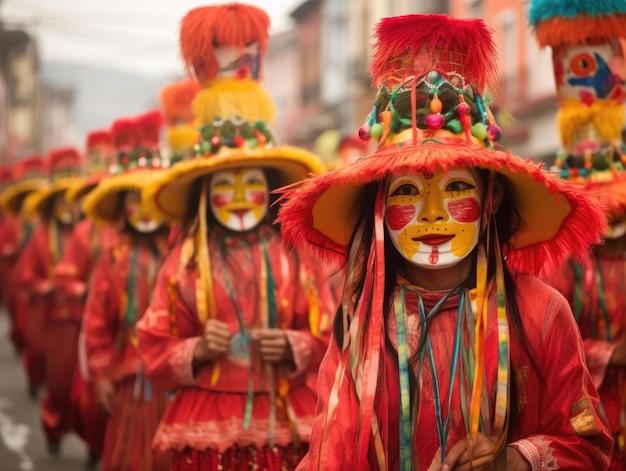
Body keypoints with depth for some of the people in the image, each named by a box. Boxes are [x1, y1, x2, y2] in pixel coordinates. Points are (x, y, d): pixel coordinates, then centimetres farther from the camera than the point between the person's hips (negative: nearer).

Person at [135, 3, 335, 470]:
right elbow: (155, 351, 6)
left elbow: (328, 339, 7)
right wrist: (198, 350, -11)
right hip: (207, 431, 0)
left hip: (285, 429, 0)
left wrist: (293, 347, -11)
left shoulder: (297, 257, 3)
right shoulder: (185, 263, 3)